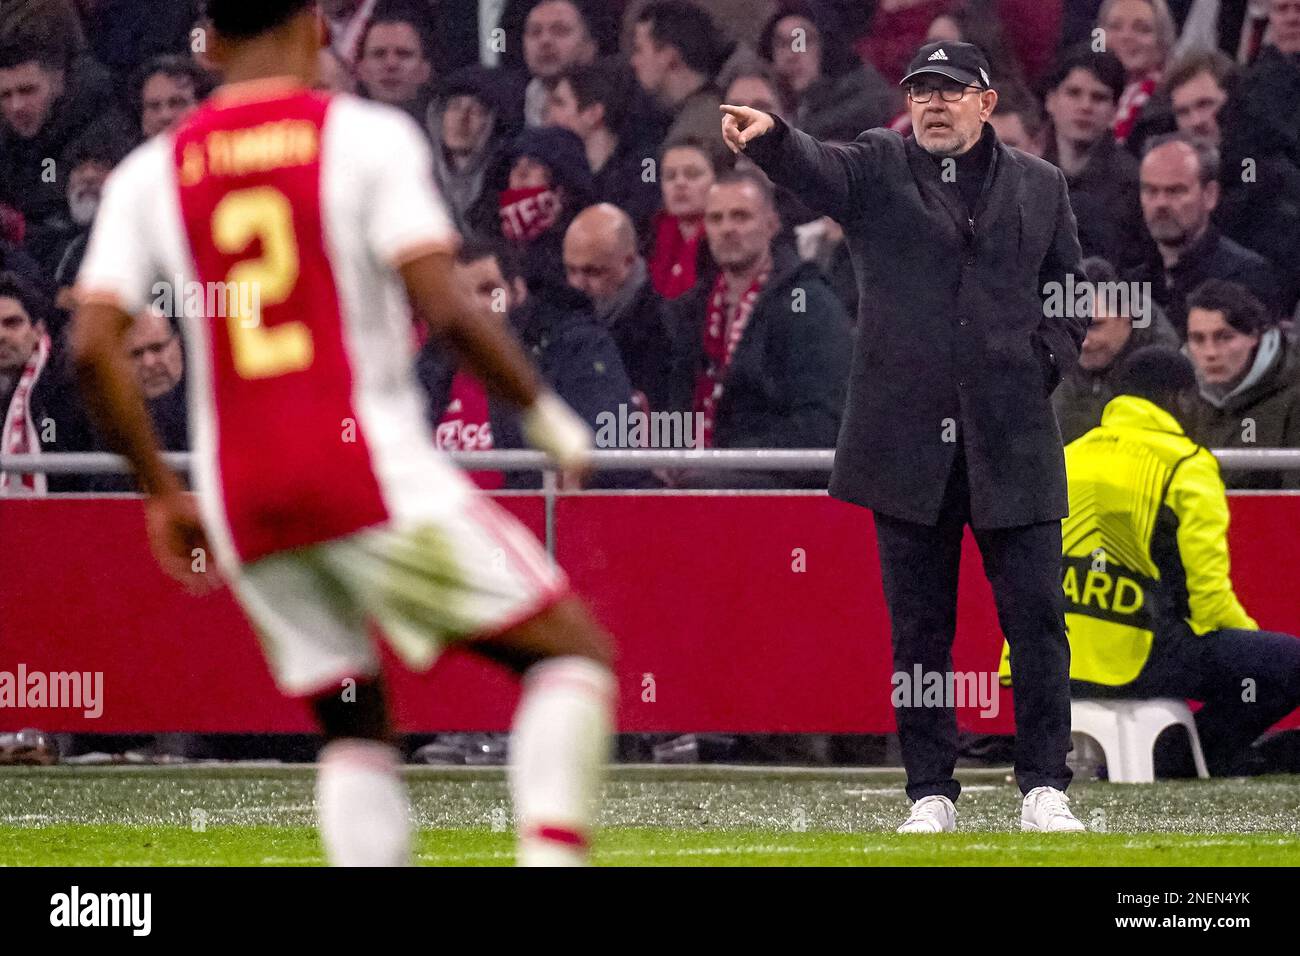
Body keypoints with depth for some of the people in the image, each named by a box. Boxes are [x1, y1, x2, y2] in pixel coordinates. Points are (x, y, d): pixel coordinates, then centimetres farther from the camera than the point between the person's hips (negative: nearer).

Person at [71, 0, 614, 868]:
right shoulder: (369, 137, -1)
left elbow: (93, 347, 2)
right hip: (371, 471, -5)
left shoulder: (150, 174, 10)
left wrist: (163, 494, 12)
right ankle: (550, 855, -17)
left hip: (241, 500, 5)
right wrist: (545, 413, 2)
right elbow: (445, 309, -12)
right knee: (574, 651, 4)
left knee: (355, 731, 19)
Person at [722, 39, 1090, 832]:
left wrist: (1043, 367, 0)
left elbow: (1071, 296, 16)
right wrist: (768, 138, -37)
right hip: (909, 441, 0)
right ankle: (932, 791, 11)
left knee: (1036, 618, -2)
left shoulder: (1040, 186, 11)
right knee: (920, 627, 4)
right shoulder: (880, 169, 5)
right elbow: (816, 170, -16)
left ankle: (1045, 788, 5)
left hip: (1013, 442, 0)